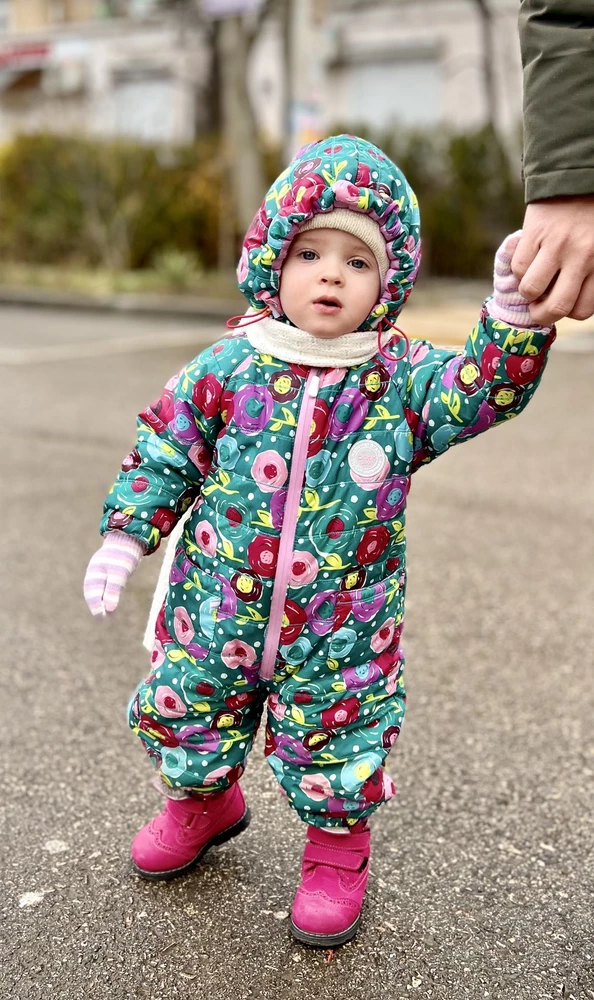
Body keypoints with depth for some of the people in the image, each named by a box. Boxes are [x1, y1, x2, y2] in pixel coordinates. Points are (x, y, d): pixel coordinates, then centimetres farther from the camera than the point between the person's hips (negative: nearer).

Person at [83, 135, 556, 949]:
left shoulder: (401, 377, -7)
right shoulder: (226, 369, -6)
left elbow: (485, 390, -18)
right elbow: (164, 454, 2)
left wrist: (514, 316, -33)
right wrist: (125, 534, -5)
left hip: (342, 631, -2)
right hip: (217, 612, 2)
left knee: (337, 739, 10)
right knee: (187, 712, 20)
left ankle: (337, 849, 39)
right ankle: (203, 800, 52)